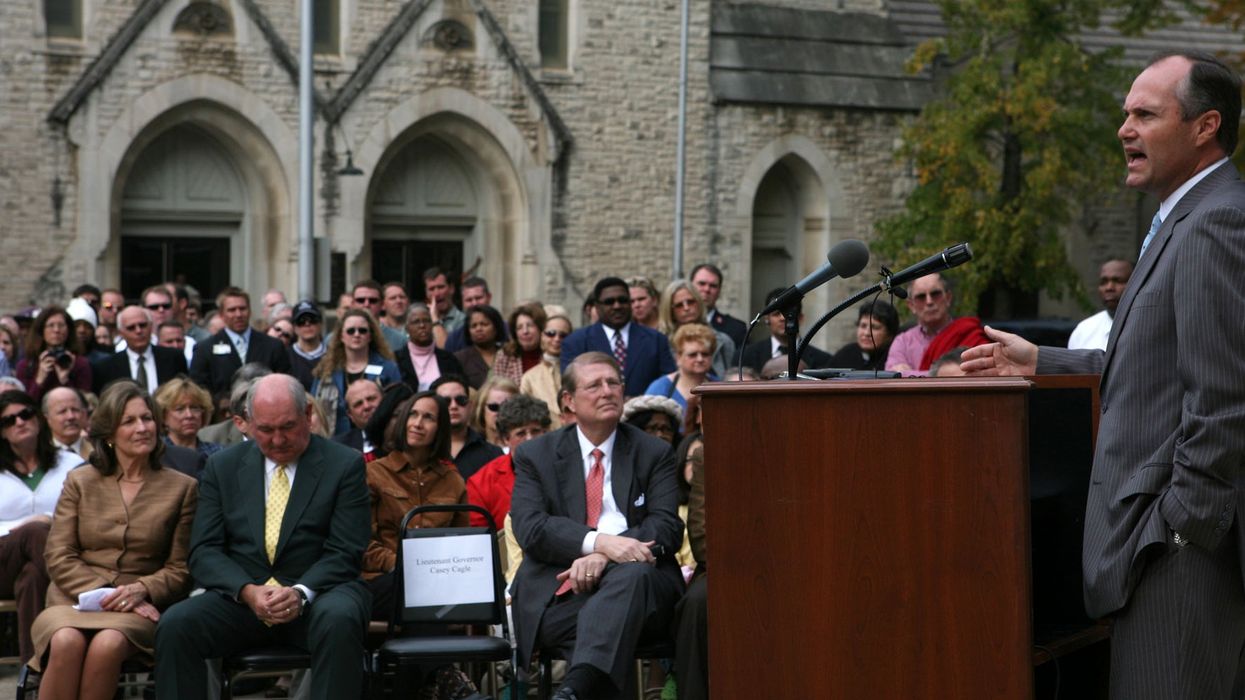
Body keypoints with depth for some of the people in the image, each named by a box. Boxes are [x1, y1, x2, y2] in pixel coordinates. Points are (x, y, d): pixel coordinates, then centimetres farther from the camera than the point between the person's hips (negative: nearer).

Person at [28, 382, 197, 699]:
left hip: (139, 605, -1)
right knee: (66, 642, -36)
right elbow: (59, 557, 6)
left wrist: (140, 590, -12)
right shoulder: (80, 482, 14)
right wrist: (103, 593, -10)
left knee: (107, 644, -37)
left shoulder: (181, 488, 11)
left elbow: (181, 569, 8)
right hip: (76, 598, 1)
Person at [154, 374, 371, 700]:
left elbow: (345, 553, -3)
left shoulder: (344, 465, 3)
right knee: (175, 625, -26)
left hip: (318, 592, -2)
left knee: (339, 620, -37)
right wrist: (248, 591, -15)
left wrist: (301, 593, -22)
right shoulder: (223, 467, 11)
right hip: (241, 596, 2)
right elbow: (204, 551, 5)